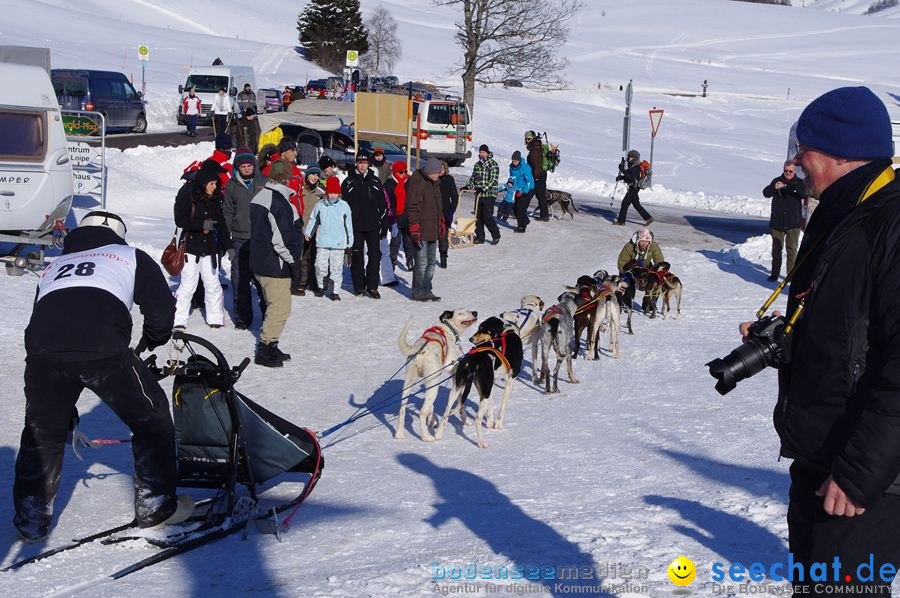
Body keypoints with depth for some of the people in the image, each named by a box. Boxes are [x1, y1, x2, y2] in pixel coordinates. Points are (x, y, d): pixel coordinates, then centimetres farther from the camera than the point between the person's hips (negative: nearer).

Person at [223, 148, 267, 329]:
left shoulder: (263, 182, 4)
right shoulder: (232, 185, 7)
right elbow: (227, 212, 10)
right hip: (240, 239, 1)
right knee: (240, 280, 2)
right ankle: (242, 317, 11)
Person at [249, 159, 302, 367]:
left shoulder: (259, 197, 10)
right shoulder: (279, 202, -21)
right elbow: (281, 239, -24)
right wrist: (292, 260, -11)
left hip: (259, 262, 10)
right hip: (276, 266, -10)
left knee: (273, 306, 19)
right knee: (280, 309, -2)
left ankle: (269, 346, 25)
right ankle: (265, 350, 1)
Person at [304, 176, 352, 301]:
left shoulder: (344, 206, 3)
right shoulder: (320, 204, 4)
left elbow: (348, 225, 9)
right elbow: (313, 220, 16)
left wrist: (349, 242, 9)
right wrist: (307, 233, 9)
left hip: (339, 243, 0)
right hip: (322, 242, 1)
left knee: (337, 267, -1)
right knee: (321, 266, 0)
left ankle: (333, 291, 7)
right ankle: (322, 287, 22)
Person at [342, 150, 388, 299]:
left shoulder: (375, 181, 10)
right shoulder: (348, 182, 4)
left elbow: (383, 205, 13)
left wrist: (384, 224, 8)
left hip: (373, 226, 1)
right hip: (355, 227, -1)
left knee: (375, 256, -2)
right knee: (357, 257, 3)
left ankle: (372, 286, 4)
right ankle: (359, 286, 12)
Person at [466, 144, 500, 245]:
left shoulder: (493, 164, -6)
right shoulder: (477, 164, 14)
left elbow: (493, 180, -15)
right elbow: (473, 178, 21)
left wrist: (484, 188, -26)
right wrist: (468, 186, 4)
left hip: (489, 195, -6)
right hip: (478, 195, 6)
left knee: (487, 217, -10)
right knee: (478, 216, 5)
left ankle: (496, 236, 6)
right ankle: (480, 237, 15)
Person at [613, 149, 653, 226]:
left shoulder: (636, 167, -19)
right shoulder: (631, 165, 10)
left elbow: (631, 178, -28)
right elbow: (628, 176, 19)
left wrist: (623, 170, -29)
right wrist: (620, 177, 2)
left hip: (634, 188, -10)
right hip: (632, 188, 10)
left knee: (625, 203, -6)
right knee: (636, 204, 16)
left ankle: (621, 221, 1)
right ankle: (648, 218, 21)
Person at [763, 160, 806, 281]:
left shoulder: (799, 182, 2)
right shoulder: (777, 180, 5)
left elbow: (806, 194, -14)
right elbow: (766, 193, -3)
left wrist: (794, 188, -32)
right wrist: (774, 187, -24)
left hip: (793, 223, -1)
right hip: (777, 222, 1)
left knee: (792, 249, 1)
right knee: (776, 249, 7)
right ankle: (774, 273, 15)